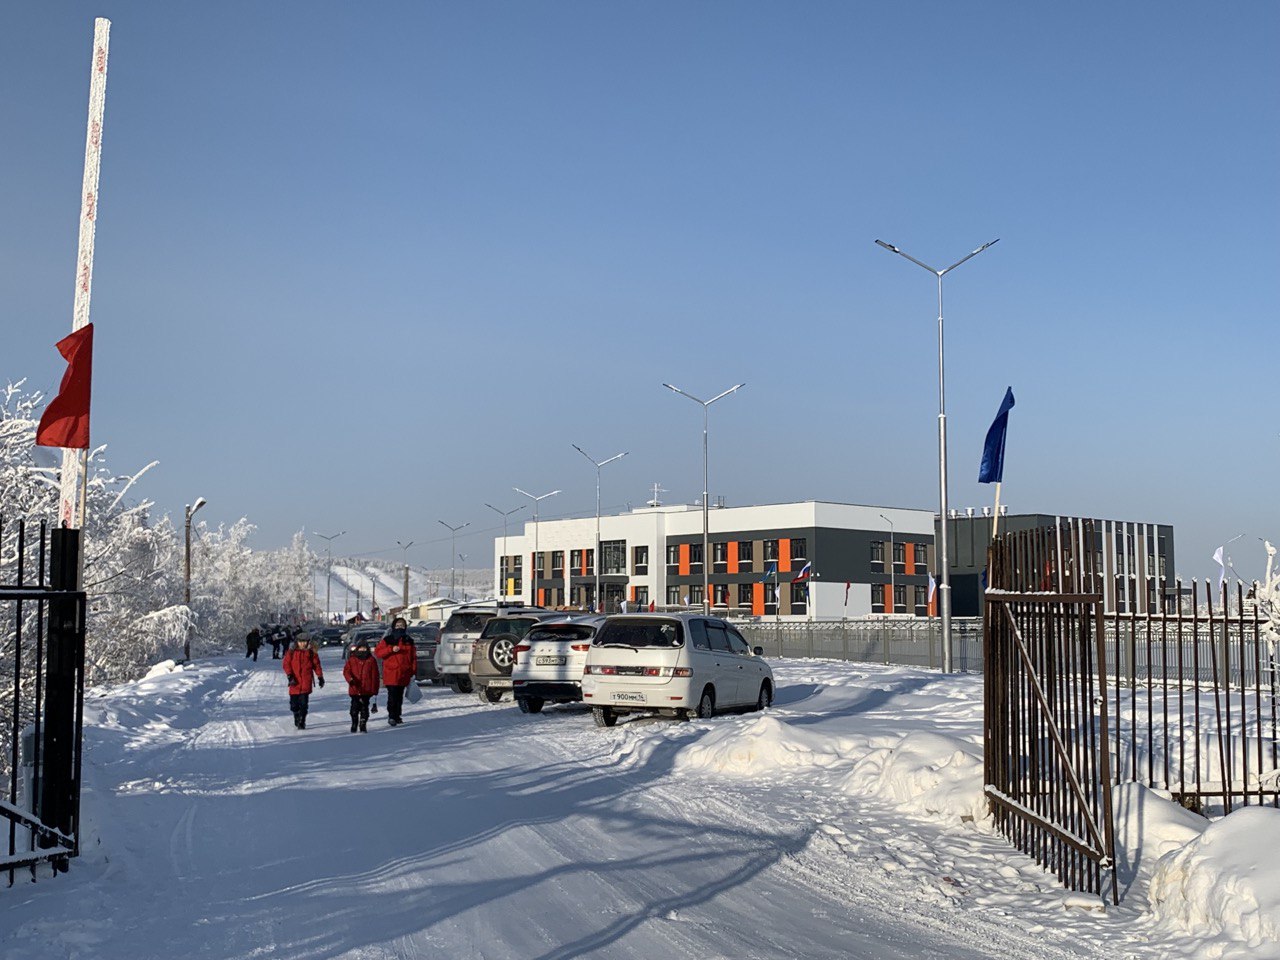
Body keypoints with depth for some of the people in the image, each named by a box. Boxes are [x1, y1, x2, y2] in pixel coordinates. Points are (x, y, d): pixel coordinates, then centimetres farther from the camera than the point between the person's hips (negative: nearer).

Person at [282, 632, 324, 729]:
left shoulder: (311, 653, 6)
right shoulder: (291, 652, 5)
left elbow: (317, 665, 11)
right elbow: (286, 664, 0)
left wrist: (320, 677, 9)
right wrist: (290, 676, -11)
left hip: (306, 684, -1)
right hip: (295, 682, 1)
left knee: (303, 704, -7)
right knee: (294, 703, 7)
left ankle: (302, 723, -1)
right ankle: (296, 717, 33)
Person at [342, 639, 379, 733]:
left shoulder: (371, 660, 3)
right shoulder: (351, 660, 5)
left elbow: (375, 676, 4)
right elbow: (346, 671, -3)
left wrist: (375, 689, 1)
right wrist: (350, 679, -25)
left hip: (366, 690, 0)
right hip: (355, 689, 0)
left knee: (364, 708, 4)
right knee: (355, 708, 6)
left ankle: (363, 725, 11)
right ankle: (354, 725, 18)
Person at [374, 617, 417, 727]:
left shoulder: (409, 641, 12)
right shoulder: (387, 640, 3)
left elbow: (413, 658, 13)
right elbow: (377, 653, -3)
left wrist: (414, 673, 7)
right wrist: (391, 649, -16)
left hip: (404, 674, 4)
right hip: (391, 673, -4)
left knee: (400, 696, 8)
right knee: (392, 696, -12)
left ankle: (397, 716, 16)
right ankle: (392, 716, -6)